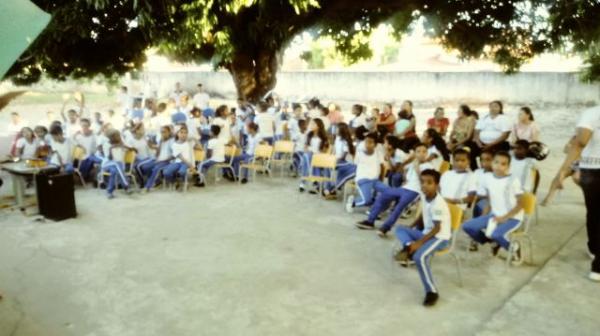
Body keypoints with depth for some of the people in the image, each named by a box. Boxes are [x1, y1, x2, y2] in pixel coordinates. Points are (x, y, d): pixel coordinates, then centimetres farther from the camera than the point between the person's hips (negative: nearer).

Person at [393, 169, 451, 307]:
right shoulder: (424, 197, 1)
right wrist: (411, 227, 12)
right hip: (426, 232, 9)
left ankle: (432, 292, -20)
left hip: (440, 237, -9)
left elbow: (437, 229, -24)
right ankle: (408, 247, -25)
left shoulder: (438, 204, -25)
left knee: (420, 256, -31)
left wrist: (419, 242, -26)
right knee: (400, 229, 5)